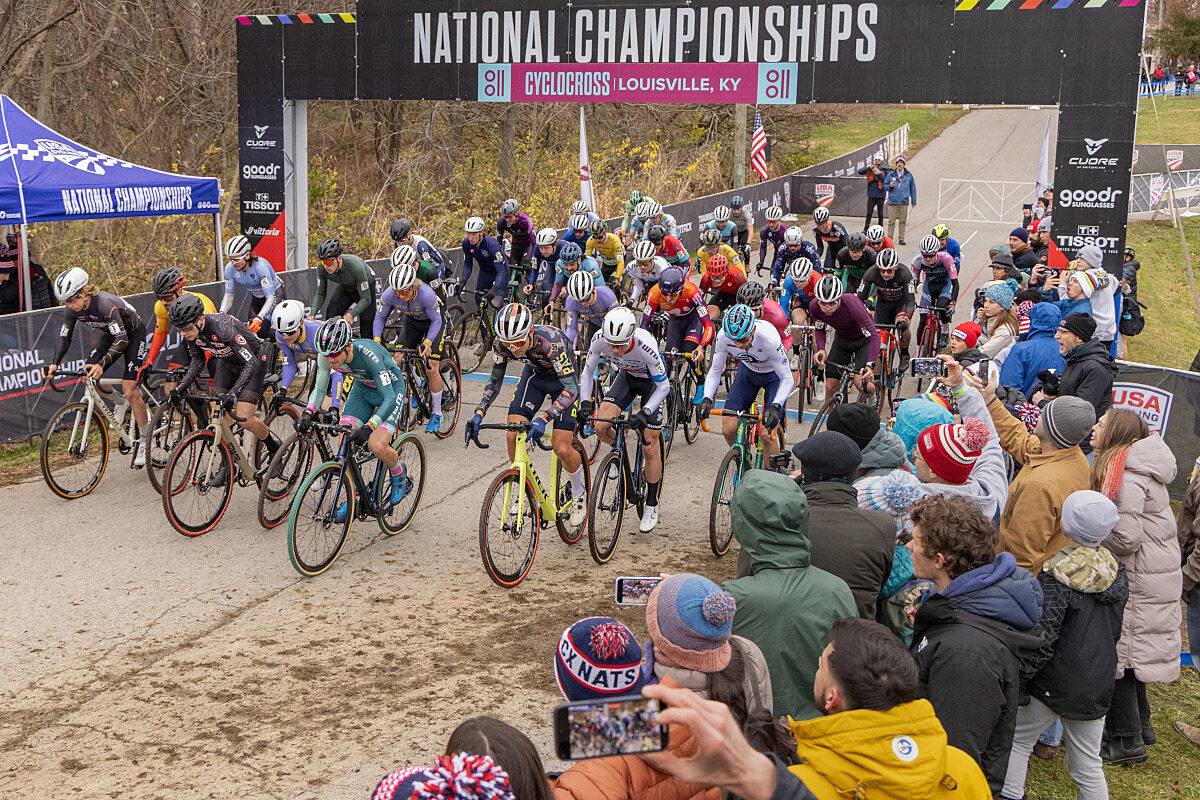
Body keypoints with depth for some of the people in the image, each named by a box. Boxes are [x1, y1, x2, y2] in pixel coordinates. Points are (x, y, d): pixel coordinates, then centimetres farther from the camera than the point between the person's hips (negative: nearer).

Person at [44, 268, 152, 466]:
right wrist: (53, 363, -23)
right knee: (87, 373, -12)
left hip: (132, 333, -7)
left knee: (129, 391, -16)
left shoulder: (105, 304, -36)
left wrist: (102, 364, -49)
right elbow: (64, 338, -6)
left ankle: (145, 440, -1)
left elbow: (122, 340, -39)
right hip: (109, 333, 7)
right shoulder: (71, 310, -16)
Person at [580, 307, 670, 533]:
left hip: (652, 383, -4)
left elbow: (663, 387, -27)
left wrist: (644, 413, -39)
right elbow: (588, 372, -11)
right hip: (626, 377, 4)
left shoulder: (645, 345, -39)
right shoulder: (600, 339, -29)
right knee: (601, 428, -19)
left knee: (649, 450, -4)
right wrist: (585, 402, -25)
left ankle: (652, 506, 13)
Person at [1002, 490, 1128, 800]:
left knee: (1016, 738, 15)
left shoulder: (1058, 575, -20)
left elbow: (1043, 637, -21)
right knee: (1087, 763, 15)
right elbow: (1114, 630, 11)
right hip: (1098, 683, 6)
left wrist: (1018, 681, -12)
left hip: (1056, 682, -6)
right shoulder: (1116, 571, 0)